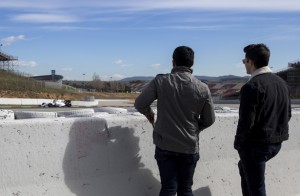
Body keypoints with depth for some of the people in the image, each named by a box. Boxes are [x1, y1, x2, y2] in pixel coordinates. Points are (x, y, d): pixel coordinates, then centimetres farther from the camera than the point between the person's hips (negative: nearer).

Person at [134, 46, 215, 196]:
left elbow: (140, 104, -7)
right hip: (189, 146, 1)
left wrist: (148, 113, 15)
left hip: (165, 145, 0)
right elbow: (209, 120, 2)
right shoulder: (202, 88, -6)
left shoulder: (160, 81, -9)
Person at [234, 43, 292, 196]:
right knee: (244, 167, 30)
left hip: (255, 144, -8)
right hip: (276, 143, 8)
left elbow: (246, 122, -21)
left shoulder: (252, 86, -19)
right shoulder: (281, 82, 6)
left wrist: (238, 144, -6)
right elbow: (287, 114, 13)